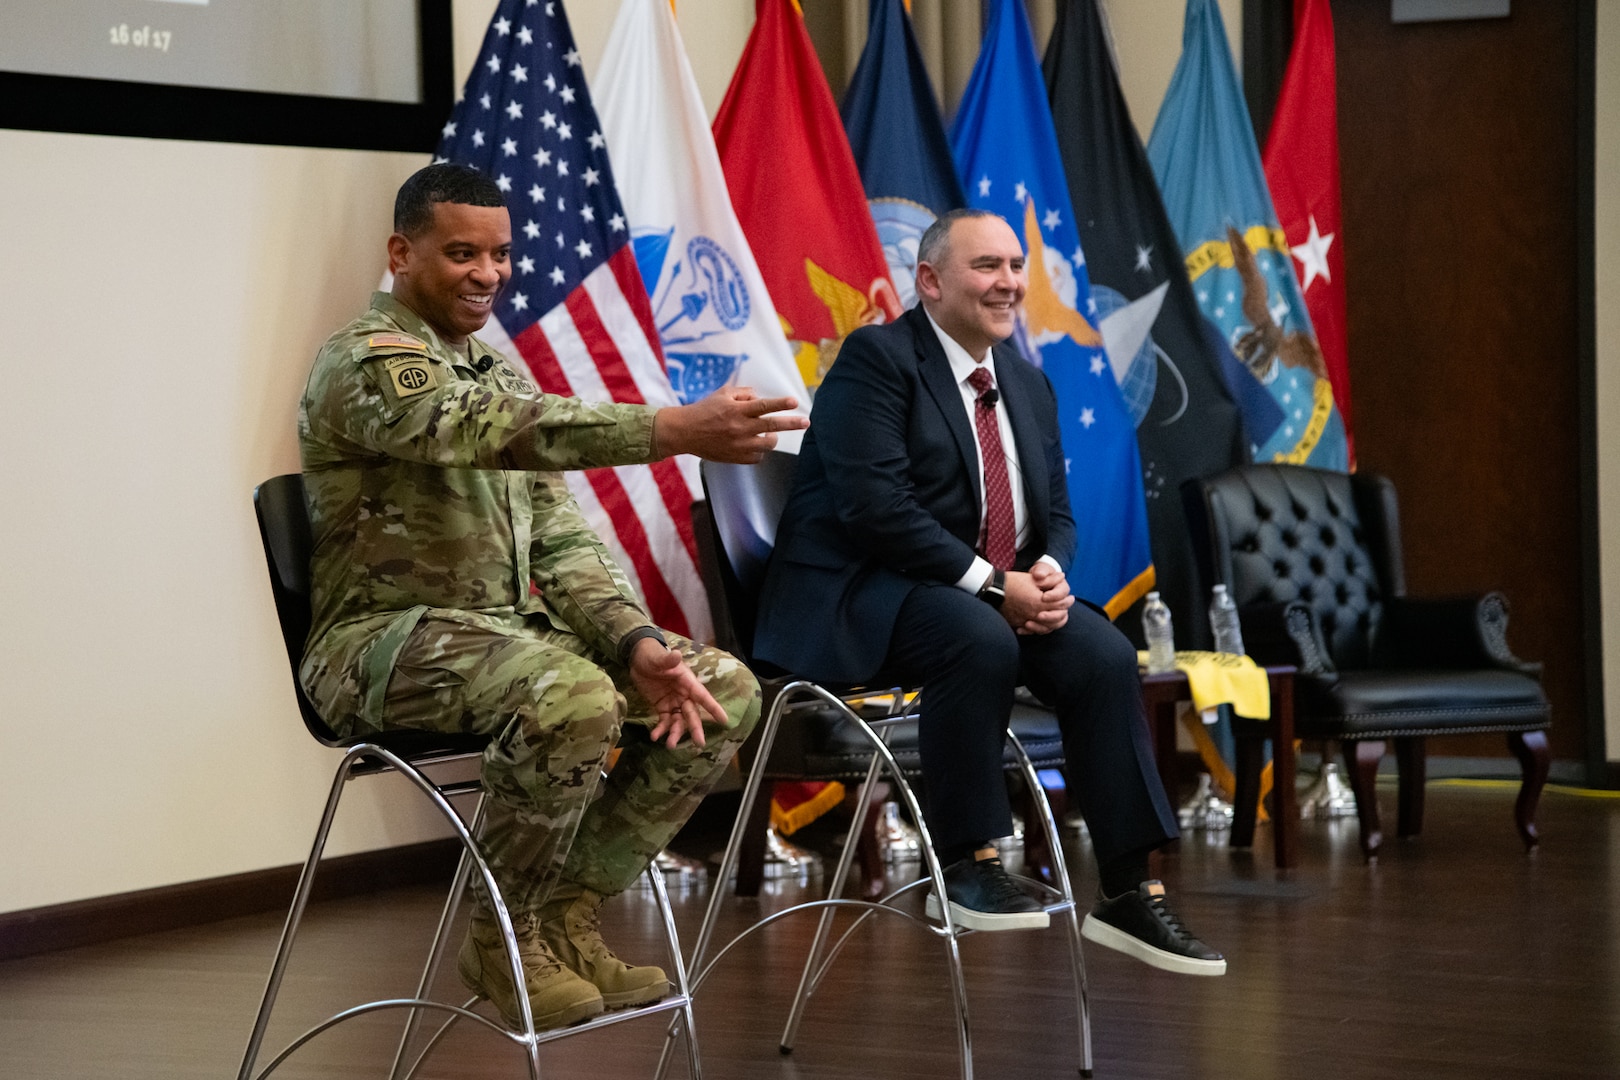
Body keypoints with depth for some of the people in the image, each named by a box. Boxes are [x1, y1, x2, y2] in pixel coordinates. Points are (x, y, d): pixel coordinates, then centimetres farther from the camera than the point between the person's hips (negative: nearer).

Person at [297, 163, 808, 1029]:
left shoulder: (496, 370, 16)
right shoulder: (366, 362, -12)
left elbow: (560, 541, 12)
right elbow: (505, 429, -31)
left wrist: (638, 644, -7)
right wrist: (679, 430, -43)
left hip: (508, 628, 9)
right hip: (386, 639, -9)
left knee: (726, 692, -4)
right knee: (570, 698, -36)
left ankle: (566, 919, 1)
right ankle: (502, 940, -14)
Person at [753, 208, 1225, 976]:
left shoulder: (1027, 385, 17)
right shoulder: (876, 360, -9)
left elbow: (1055, 513, 17)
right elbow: (877, 508, -20)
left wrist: (1049, 573, -8)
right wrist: (992, 584, -23)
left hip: (1002, 597, 7)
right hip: (862, 600, -7)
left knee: (1103, 654, -18)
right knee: (980, 641, -37)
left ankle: (1128, 897, -14)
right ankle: (965, 870, -24)